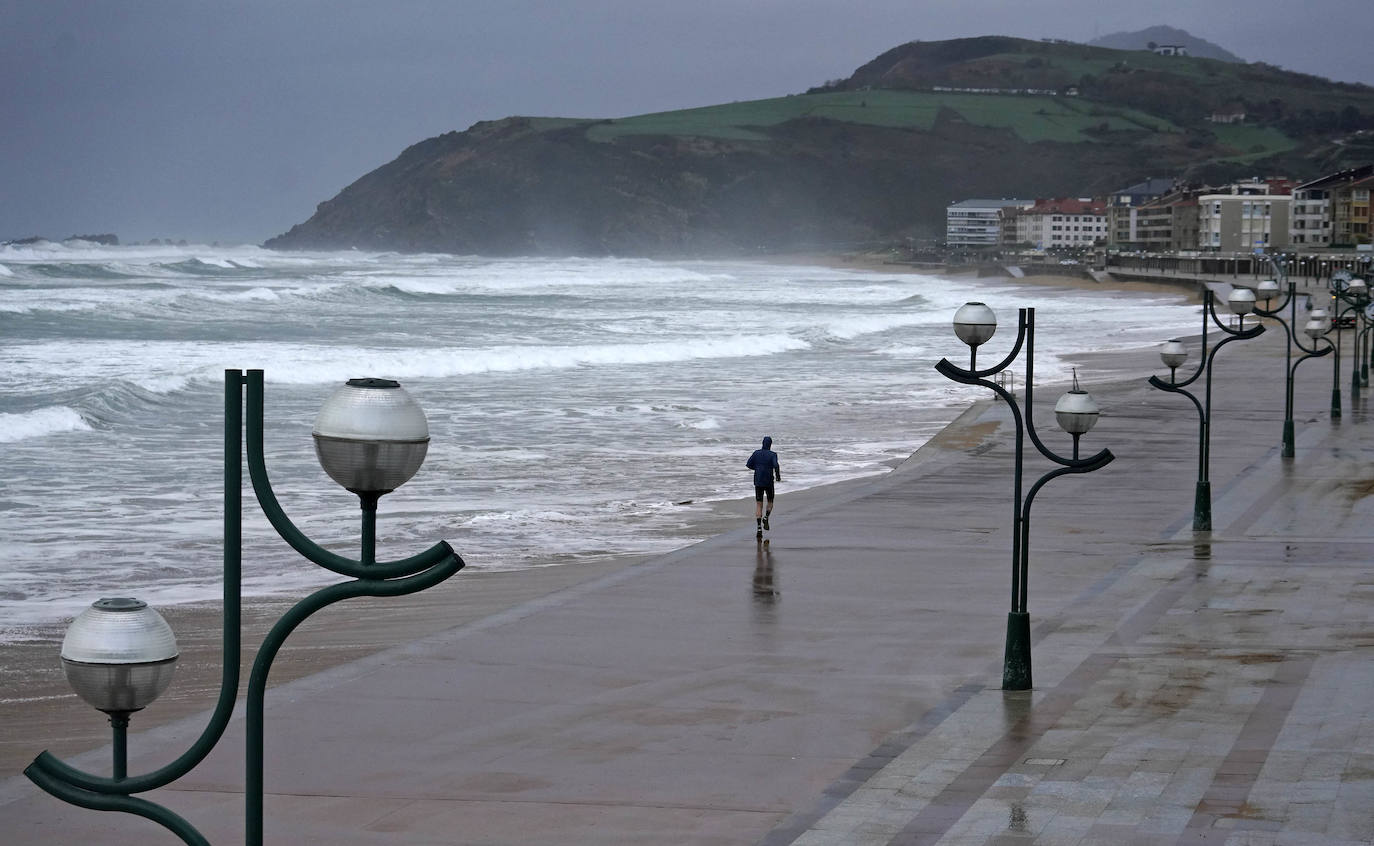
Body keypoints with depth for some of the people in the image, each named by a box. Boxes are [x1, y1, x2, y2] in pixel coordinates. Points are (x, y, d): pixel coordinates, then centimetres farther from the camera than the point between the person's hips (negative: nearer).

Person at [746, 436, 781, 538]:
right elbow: (776, 465, -22)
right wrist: (778, 476, -6)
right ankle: (766, 517, -8)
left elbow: (749, 464, 2)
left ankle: (759, 528, -8)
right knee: (770, 502, 20)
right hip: (768, 481, -2)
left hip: (758, 481, 2)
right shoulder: (773, 455, -7)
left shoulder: (756, 453, 2)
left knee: (759, 504, 4)